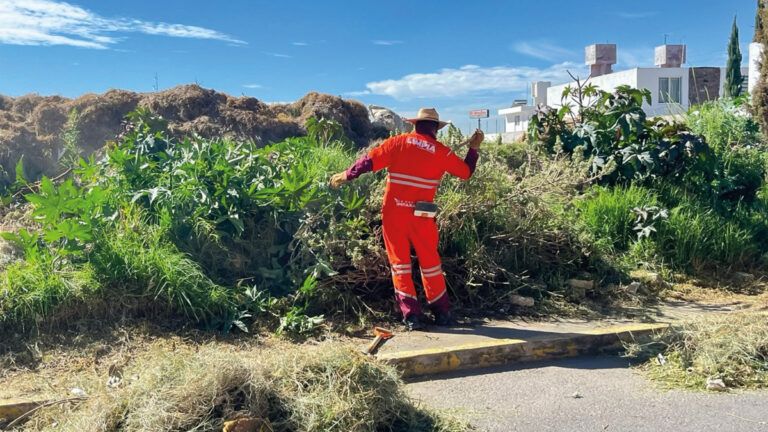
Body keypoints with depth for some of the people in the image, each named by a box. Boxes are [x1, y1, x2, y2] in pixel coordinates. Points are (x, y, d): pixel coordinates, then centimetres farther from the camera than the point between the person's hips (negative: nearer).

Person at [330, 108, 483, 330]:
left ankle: (411, 314, 5)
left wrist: (346, 175, 13)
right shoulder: (441, 151, 3)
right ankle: (442, 312, 20)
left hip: (393, 211, 0)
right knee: (430, 262, 12)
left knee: (400, 261, 7)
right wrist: (474, 148, 27)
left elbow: (369, 161, 0)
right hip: (420, 214, 0)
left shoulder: (399, 142, 2)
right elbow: (466, 172, 13)